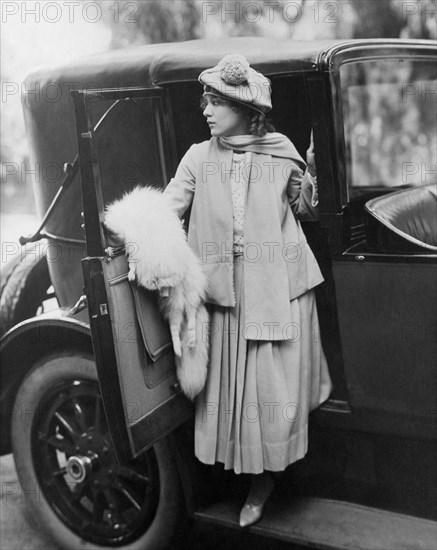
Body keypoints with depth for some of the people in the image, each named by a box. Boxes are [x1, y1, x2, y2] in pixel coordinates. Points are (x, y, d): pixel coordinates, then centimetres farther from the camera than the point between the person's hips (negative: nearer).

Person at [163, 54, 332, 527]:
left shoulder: (282, 155, 1)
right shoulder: (198, 158, 4)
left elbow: (307, 213, 13)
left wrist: (308, 183, -3)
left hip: (280, 289, -1)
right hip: (227, 292, 1)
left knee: (277, 386, 3)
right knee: (232, 385, 6)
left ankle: (266, 476, 25)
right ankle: (258, 479, 27)